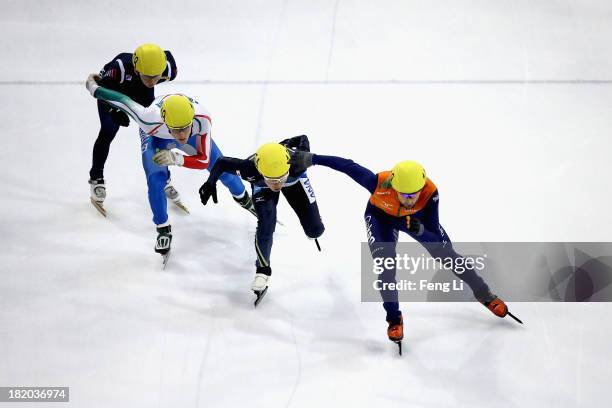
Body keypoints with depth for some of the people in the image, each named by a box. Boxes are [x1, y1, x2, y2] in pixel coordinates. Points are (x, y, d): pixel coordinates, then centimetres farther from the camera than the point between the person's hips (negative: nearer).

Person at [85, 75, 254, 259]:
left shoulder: (203, 119, -44)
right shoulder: (151, 120, -48)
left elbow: (204, 160, -35)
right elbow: (123, 101, -32)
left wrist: (176, 159, -53)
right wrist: (94, 88, -16)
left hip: (194, 135, 2)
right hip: (156, 137, -2)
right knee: (156, 181, -20)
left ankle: (242, 197, 43)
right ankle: (163, 230, 6)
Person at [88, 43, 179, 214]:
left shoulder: (168, 70, -36)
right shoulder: (120, 68, -48)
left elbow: (168, 56, -11)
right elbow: (103, 89, -30)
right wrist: (115, 111, -36)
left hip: (142, 93, 3)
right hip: (112, 91, -3)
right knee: (108, 132, -13)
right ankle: (96, 179, 7)